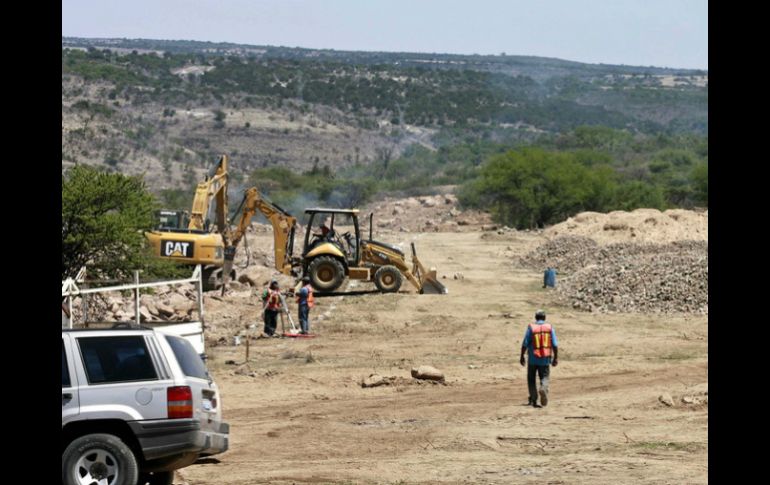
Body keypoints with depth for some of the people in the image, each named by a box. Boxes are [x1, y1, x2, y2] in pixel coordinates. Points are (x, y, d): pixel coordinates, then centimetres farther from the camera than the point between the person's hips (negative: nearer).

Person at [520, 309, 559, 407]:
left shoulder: (531, 327, -4)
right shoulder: (550, 327, 0)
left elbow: (525, 344, -6)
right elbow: (555, 344, -3)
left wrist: (522, 356, 4)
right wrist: (556, 358, 3)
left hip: (533, 359, -1)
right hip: (545, 359, 1)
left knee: (531, 379, 13)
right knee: (545, 377, 9)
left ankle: (533, 399, 8)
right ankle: (543, 388, -23)